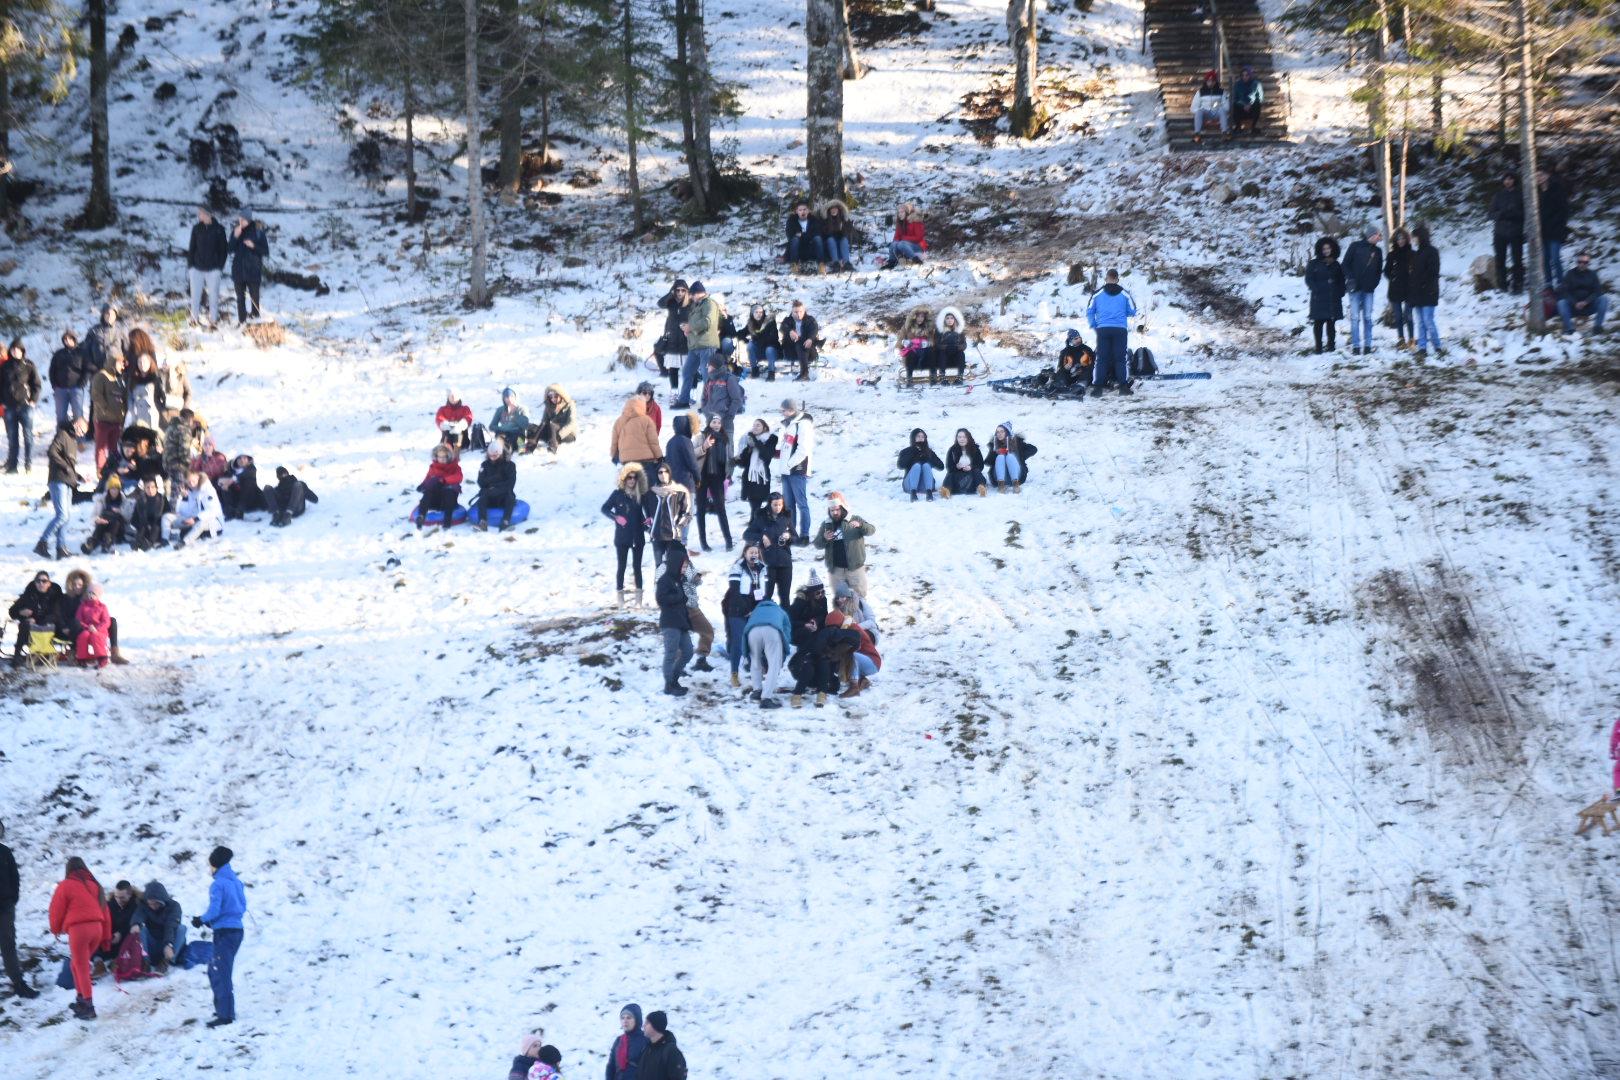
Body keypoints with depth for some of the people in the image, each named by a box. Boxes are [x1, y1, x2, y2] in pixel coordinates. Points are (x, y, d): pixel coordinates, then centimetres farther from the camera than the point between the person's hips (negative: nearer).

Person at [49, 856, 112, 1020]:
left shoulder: (66, 885, 0)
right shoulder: (94, 885, 16)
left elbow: (57, 908, 2)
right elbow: (104, 910, 18)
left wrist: (56, 928, 21)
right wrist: (106, 937, 23)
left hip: (78, 928, -6)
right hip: (97, 928, 6)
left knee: (81, 968, -2)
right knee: (78, 964, 22)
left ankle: (88, 1006, -8)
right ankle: (82, 999, 24)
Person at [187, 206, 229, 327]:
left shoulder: (219, 229, -2)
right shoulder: (196, 229, 4)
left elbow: (224, 249, 2)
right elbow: (191, 248, 8)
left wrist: (220, 266, -5)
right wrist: (190, 265, 2)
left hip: (213, 269, -2)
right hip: (197, 268, 2)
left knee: (213, 296, 1)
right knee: (195, 295, 3)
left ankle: (213, 320, 9)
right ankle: (195, 318, 15)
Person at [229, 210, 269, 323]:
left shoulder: (258, 233, -3)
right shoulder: (235, 233, 5)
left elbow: (265, 252, -2)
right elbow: (230, 250, -3)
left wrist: (253, 246, -18)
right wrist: (236, 237, -15)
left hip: (253, 272, -3)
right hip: (238, 271, 3)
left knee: (254, 297, -1)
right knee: (240, 298, 8)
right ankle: (241, 322, 14)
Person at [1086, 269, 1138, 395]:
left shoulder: (1097, 294, 3)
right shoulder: (1124, 294, 3)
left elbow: (1089, 312, 7)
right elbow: (1132, 312, 9)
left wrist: (1094, 326, 20)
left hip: (1103, 329, 0)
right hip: (1120, 330, 0)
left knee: (1101, 359, 3)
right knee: (1121, 358, 4)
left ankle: (1097, 387, -4)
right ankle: (1123, 386, -2)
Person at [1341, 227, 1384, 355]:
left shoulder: (1377, 251, 10)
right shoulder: (1355, 247, 0)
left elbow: (1379, 270, 15)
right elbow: (1346, 264, 2)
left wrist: (1374, 283, 0)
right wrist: (1350, 279, -9)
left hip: (1369, 289, 2)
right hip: (1355, 287, -2)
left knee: (1367, 317, 1)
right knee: (1355, 317, -4)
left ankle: (1367, 345, 5)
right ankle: (1356, 345, -2)